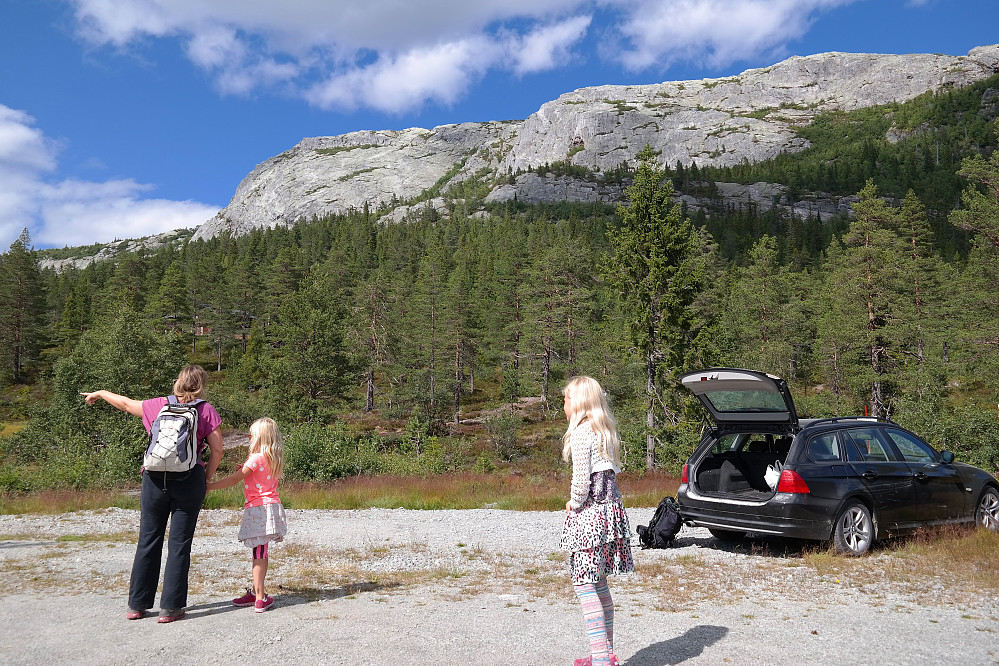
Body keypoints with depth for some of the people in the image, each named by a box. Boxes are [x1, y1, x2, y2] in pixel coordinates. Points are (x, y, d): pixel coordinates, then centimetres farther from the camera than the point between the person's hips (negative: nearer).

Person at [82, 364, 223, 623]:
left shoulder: (159, 405, 5)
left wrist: (100, 393, 38)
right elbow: (217, 450, -5)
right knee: (180, 543, 4)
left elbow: (126, 404, 20)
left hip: (155, 479, 2)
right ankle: (170, 607, 6)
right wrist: (206, 477, 8)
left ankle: (137, 605, 21)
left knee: (148, 541, 13)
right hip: (189, 480, -2)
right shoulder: (206, 411, -2)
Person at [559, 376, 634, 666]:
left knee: (584, 583, -5)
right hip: (611, 509, 9)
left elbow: (581, 479, -20)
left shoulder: (582, 432, -14)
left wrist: (574, 503, -2)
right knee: (598, 583, 17)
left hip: (589, 512, -9)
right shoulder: (606, 432, 13)